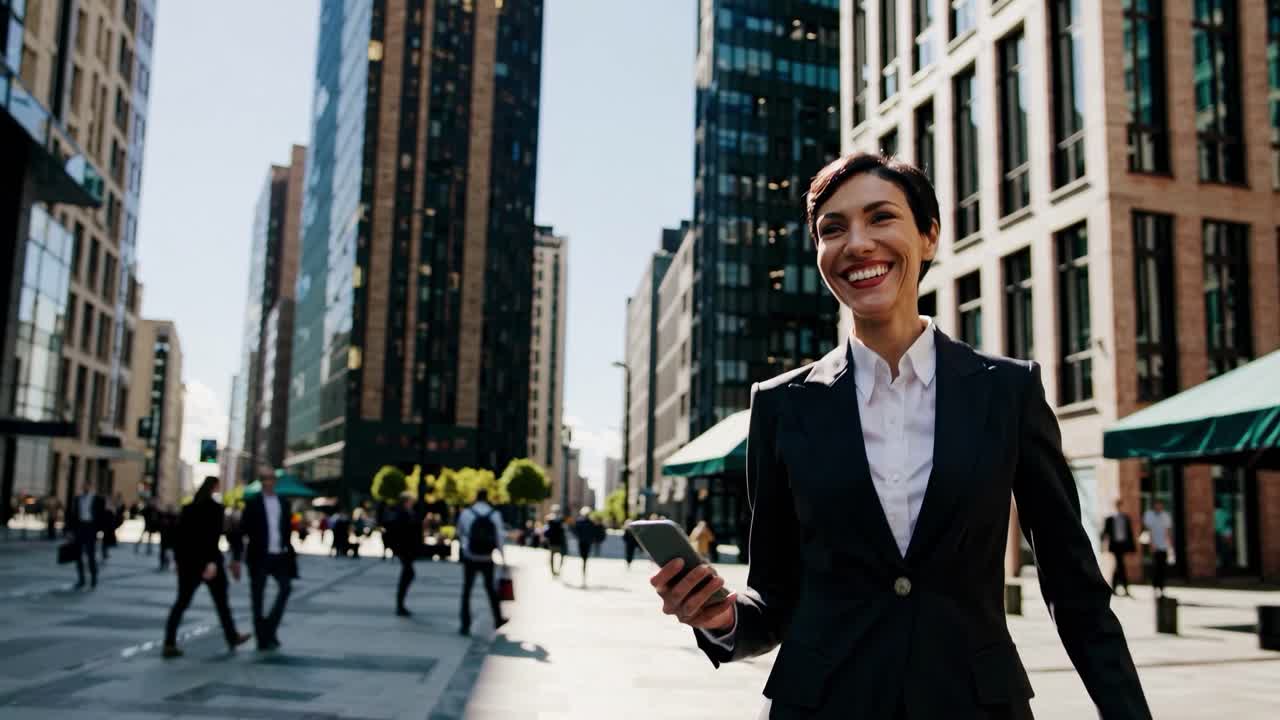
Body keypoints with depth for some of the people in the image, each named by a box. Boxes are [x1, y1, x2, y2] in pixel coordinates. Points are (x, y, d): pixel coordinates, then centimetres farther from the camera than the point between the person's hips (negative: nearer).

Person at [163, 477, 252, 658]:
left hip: (188, 561, 5)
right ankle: (232, 638, 21)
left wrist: (178, 559, 13)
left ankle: (169, 644, -6)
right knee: (221, 601, 10)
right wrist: (212, 561, -21)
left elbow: (180, 534, 8)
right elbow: (214, 536, -18)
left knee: (181, 602, 4)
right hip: (208, 560, -5)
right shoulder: (216, 508, -9)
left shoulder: (188, 508, 8)